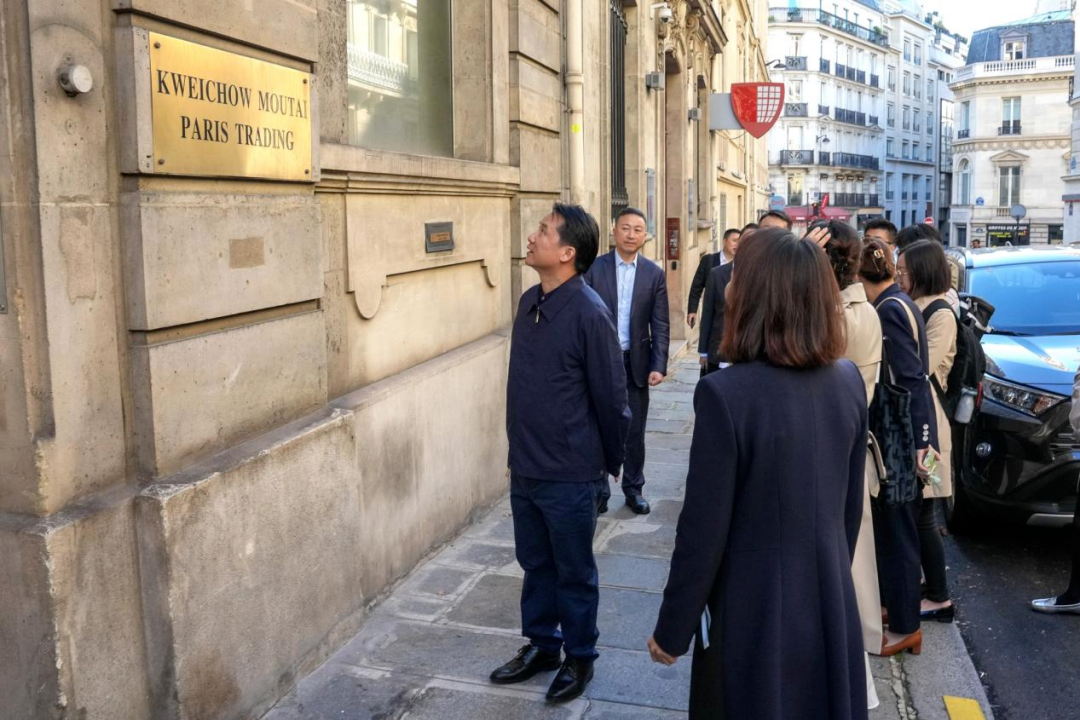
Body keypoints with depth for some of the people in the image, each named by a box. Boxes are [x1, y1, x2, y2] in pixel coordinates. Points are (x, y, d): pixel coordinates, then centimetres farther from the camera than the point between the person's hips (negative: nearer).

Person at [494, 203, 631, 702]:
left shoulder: (589, 314, -20)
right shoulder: (529, 301, 3)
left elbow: (612, 399, -13)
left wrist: (610, 464, -3)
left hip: (569, 477, -7)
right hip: (525, 469, 7)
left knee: (574, 572, 12)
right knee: (535, 563, 21)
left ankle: (579, 657, 31)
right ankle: (541, 644, 40)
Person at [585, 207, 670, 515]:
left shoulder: (655, 274, 2)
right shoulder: (594, 268, -3)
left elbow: (660, 325, 1)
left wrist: (658, 366, -7)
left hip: (636, 363, 1)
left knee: (635, 433, 11)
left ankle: (634, 489, 26)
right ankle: (599, 491, 20)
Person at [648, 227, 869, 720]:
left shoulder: (727, 393, -24)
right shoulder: (849, 382, -5)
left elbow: (703, 530, -19)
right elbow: (851, 504, 6)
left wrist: (671, 631, -6)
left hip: (754, 615, -5)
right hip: (831, 608, 5)